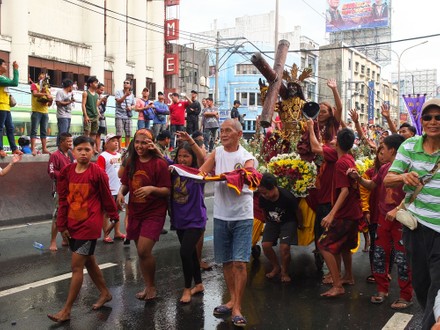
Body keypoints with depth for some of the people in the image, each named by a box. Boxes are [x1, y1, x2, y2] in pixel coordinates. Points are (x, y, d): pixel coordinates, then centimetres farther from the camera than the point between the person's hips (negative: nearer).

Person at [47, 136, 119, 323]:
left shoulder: (98, 173, -13)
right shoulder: (67, 171, 1)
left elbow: (107, 197, -3)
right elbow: (63, 200, 5)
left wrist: (114, 217, 7)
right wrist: (62, 225, 4)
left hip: (89, 224, -6)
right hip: (72, 224, 6)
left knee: (76, 266, -5)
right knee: (89, 261, 19)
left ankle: (66, 310, 4)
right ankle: (105, 293, 37)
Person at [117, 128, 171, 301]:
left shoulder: (159, 163, -12)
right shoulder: (131, 162, 4)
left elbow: (167, 191, -12)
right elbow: (125, 183, 12)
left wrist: (152, 188, -29)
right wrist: (121, 192, -9)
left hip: (154, 213, -6)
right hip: (135, 212, 6)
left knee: (144, 251, -14)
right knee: (141, 252, 12)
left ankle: (151, 287, 9)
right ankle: (147, 287, 29)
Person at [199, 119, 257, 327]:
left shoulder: (247, 157, -3)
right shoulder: (217, 153, 5)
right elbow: (200, 173, -4)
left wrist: (225, 176, -36)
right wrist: (205, 175, -27)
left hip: (242, 217, -3)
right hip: (221, 216, 3)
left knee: (240, 262, -8)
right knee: (226, 261, 13)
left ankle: (237, 308, 3)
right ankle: (232, 300, 30)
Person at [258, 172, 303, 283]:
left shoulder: (287, 196, -31)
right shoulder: (262, 199, -21)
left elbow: (297, 211, -12)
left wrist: (300, 225, 3)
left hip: (288, 221, -4)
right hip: (272, 222, 4)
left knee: (284, 247, -18)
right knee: (266, 245, -11)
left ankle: (284, 272, 9)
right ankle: (276, 267, 15)